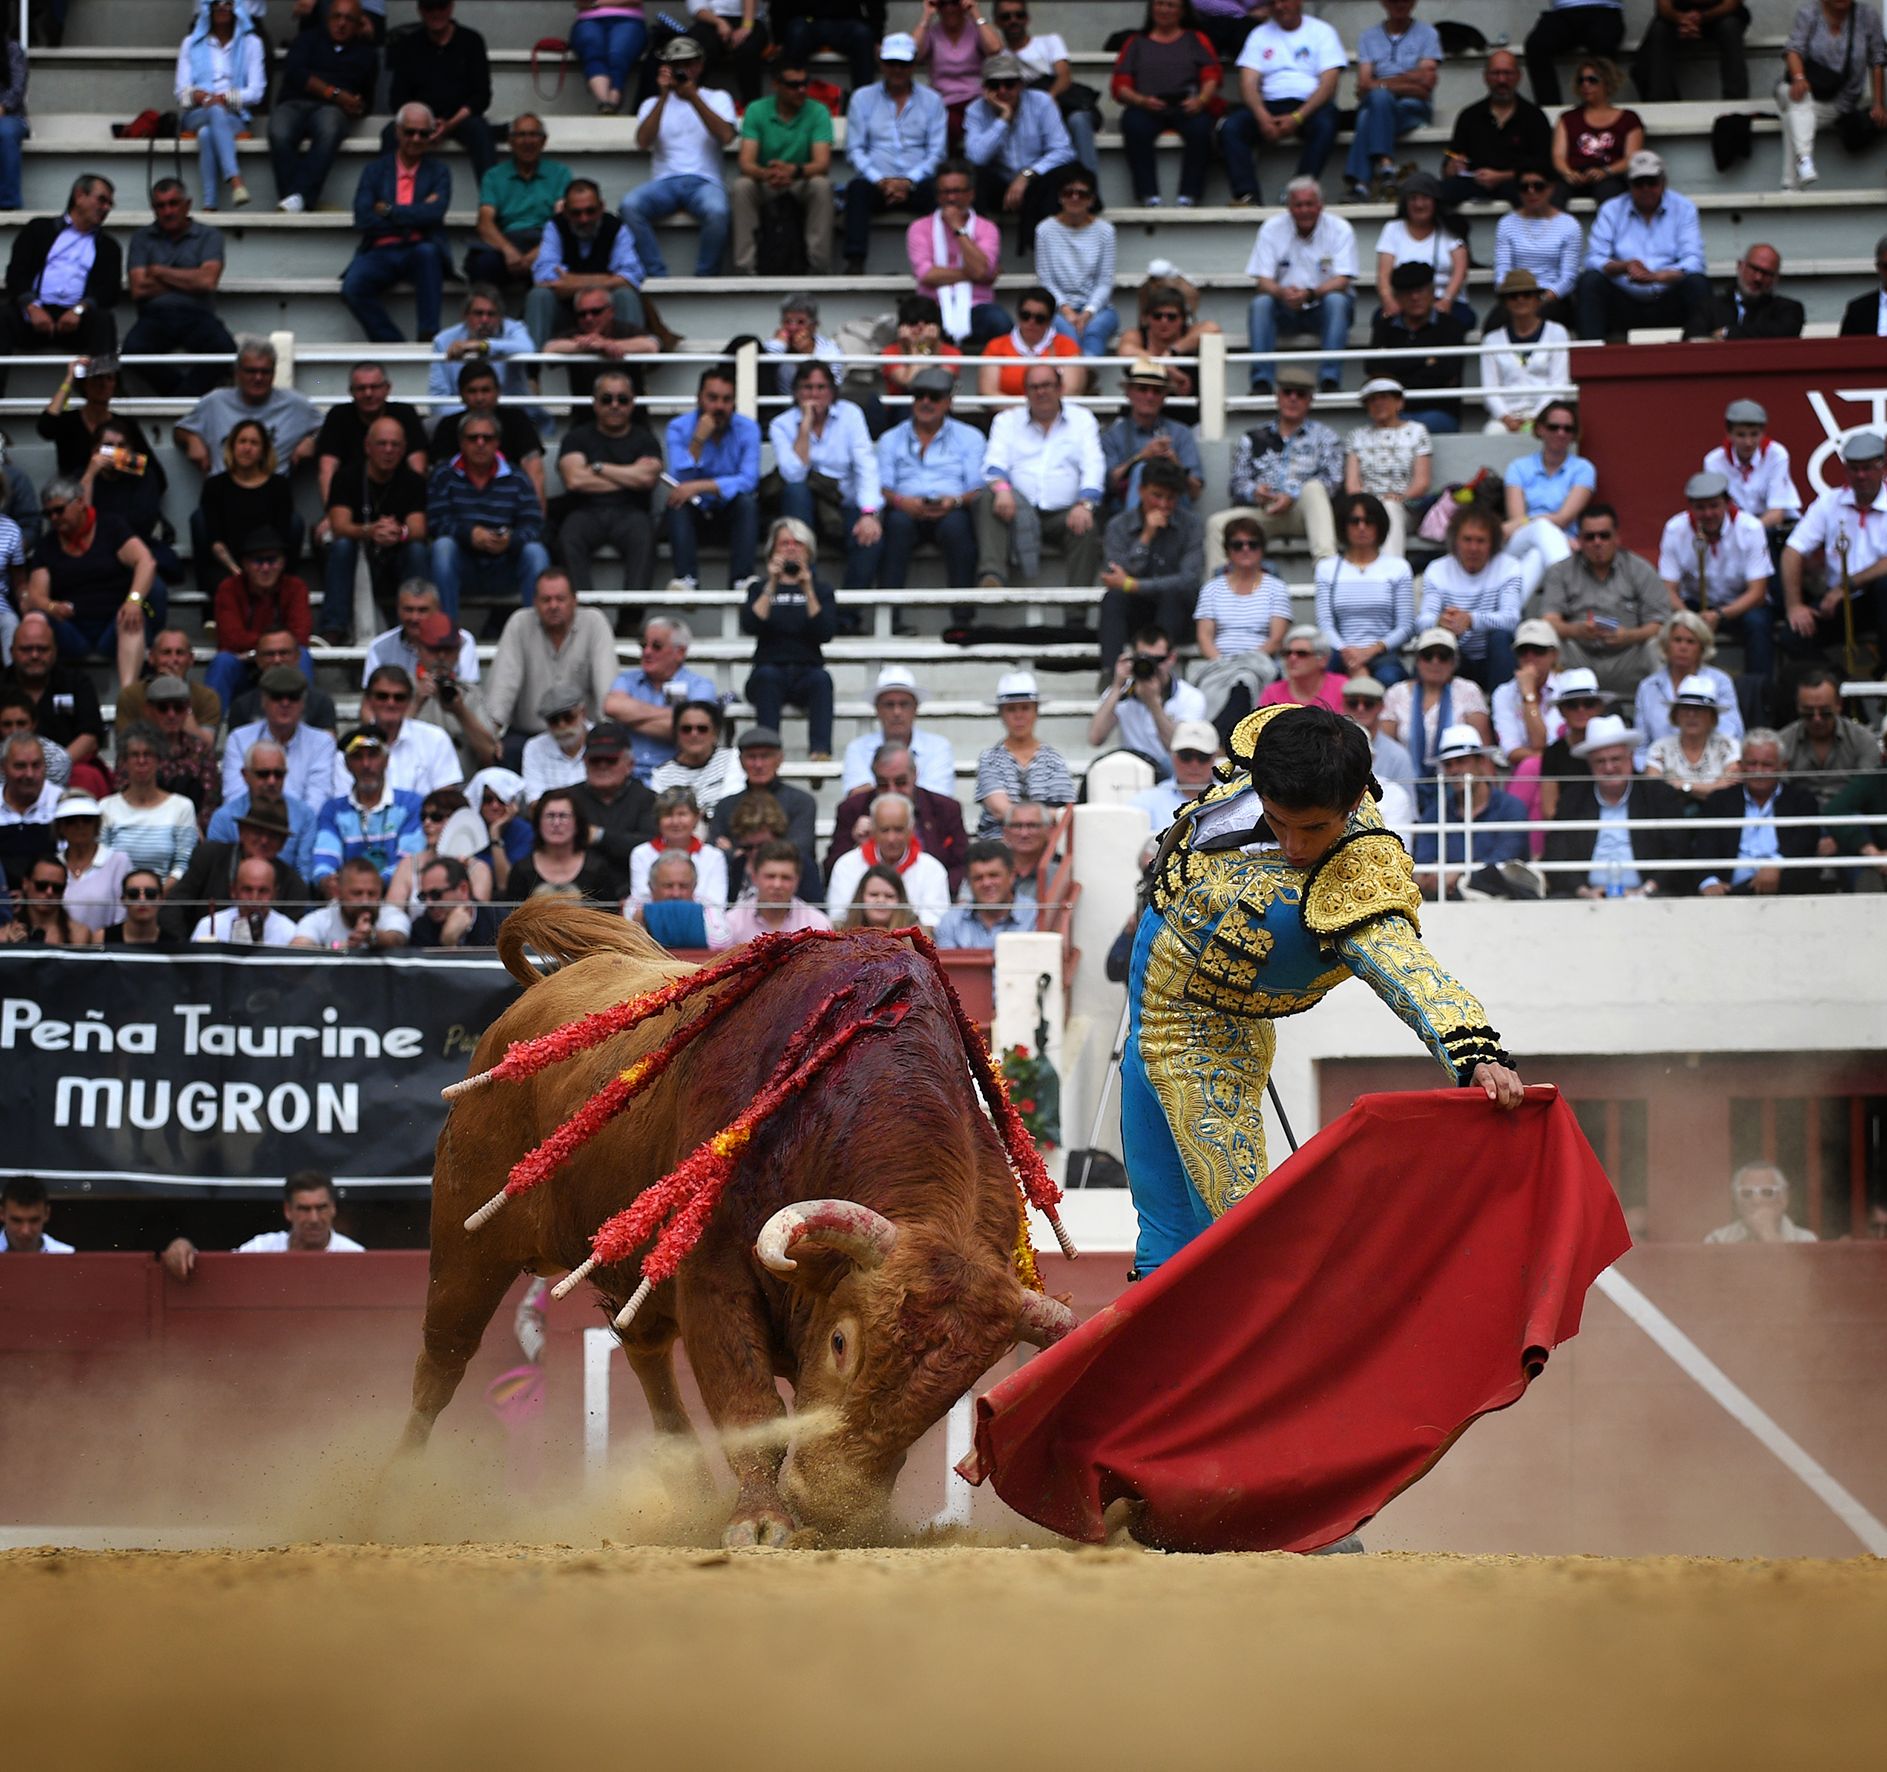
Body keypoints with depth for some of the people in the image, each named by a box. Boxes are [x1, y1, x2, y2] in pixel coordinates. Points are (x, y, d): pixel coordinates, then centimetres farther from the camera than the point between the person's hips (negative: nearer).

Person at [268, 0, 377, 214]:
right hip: (295, 103, 1)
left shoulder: (366, 53, 26)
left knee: (329, 131, -40)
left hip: (332, 108, 0)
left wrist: (358, 108, -3)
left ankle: (298, 197, -49)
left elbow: (367, 98, 23)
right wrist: (334, 93, -4)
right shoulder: (308, 40, 23)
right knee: (279, 134, -37)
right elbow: (294, 71, 3)